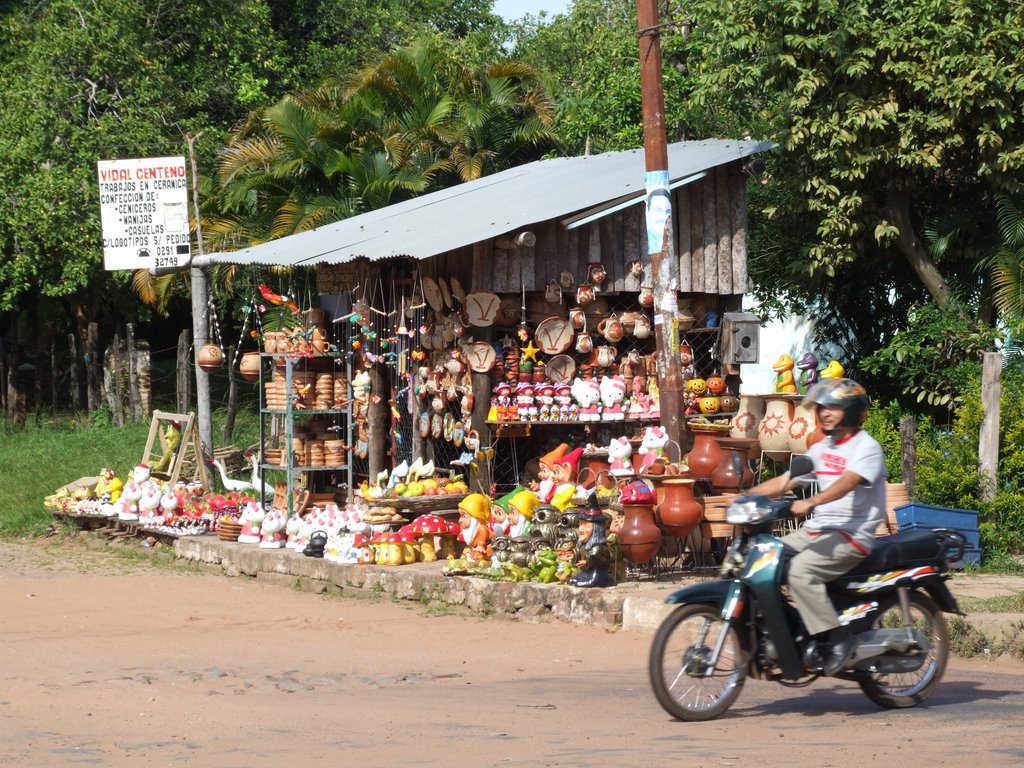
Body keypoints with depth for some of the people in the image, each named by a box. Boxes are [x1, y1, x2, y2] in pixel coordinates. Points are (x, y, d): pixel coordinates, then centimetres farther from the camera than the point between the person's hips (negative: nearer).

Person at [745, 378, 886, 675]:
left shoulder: (867, 448, -8)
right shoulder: (822, 449, 18)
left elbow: (847, 483, -27)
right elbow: (784, 481, 16)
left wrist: (811, 502, -44)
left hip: (853, 535, -9)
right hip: (817, 529, 9)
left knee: (800, 570, -31)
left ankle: (838, 638, -24)